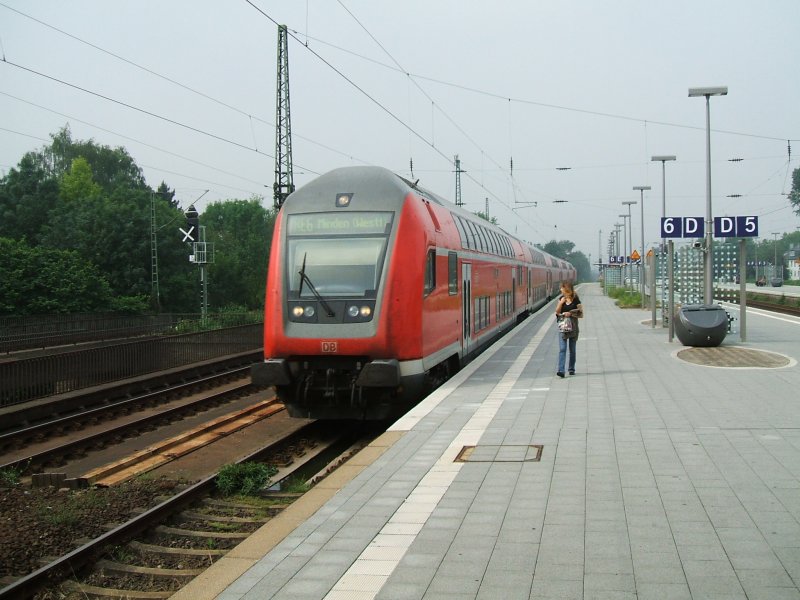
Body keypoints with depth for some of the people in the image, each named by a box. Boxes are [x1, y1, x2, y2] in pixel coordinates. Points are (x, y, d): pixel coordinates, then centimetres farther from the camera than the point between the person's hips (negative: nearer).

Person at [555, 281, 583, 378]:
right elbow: (557, 312, 3)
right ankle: (561, 370, -17)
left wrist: (571, 313, -17)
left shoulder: (576, 300, -4)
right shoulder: (561, 299, 6)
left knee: (572, 349, 9)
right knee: (562, 349, -9)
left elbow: (581, 314, -4)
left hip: (573, 326, -1)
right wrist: (561, 302, -10)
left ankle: (571, 369, 21)